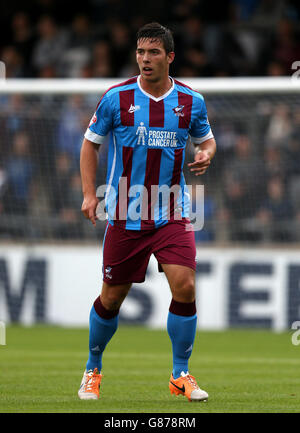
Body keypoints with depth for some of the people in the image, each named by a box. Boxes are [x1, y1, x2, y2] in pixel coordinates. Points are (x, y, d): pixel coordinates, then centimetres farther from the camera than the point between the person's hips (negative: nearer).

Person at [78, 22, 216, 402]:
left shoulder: (190, 101, 0)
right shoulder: (116, 98, -6)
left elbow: (206, 139, 17)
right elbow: (91, 143, 6)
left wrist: (206, 154, -7)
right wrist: (89, 194, -4)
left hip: (172, 214, 1)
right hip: (124, 214, -1)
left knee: (184, 286, -14)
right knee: (112, 297, 5)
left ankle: (180, 375, 1)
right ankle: (92, 369, 28)